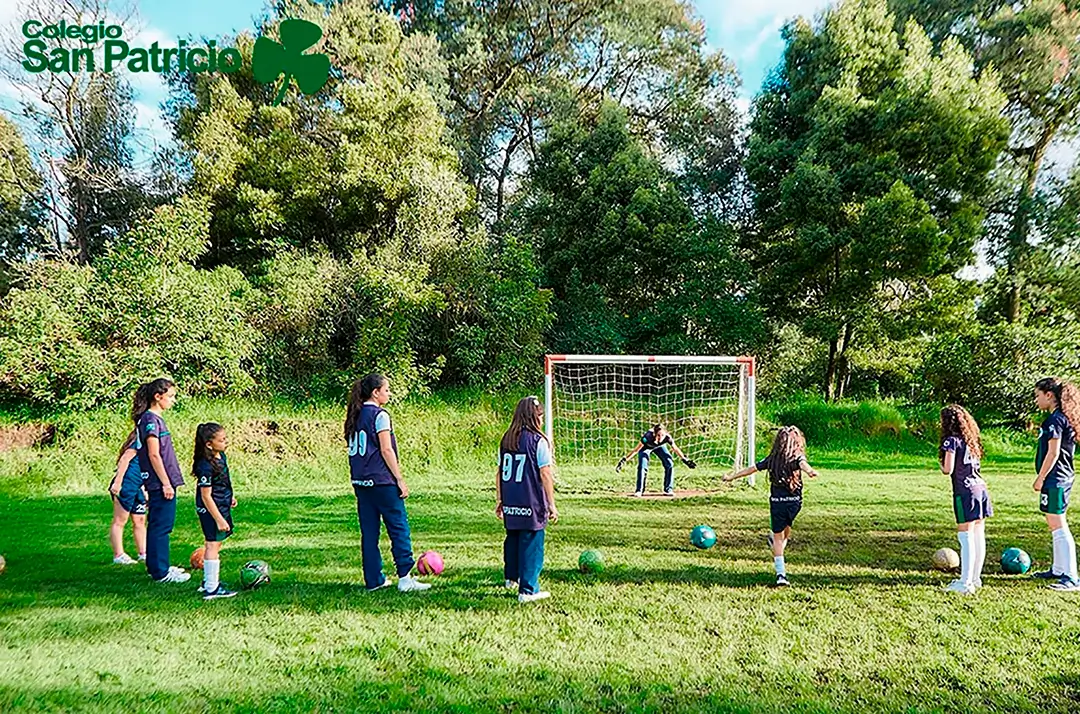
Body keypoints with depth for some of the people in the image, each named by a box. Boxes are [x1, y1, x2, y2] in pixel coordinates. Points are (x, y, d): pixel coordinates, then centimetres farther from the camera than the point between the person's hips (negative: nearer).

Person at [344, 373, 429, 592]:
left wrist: (360, 474, 18)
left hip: (360, 481, 8)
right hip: (381, 481, -8)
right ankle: (405, 578, -3)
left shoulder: (355, 416, 12)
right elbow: (386, 450, -14)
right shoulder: (380, 415, -10)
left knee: (369, 531, 10)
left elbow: (354, 449, 14)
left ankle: (374, 579, 15)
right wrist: (400, 480, -11)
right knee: (399, 528, -2)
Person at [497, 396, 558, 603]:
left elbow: (500, 472, 9)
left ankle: (511, 577, 38)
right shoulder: (538, 441, -10)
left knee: (513, 539, 21)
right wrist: (551, 504, -6)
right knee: (532, 543, 1)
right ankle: (528, 590, 3)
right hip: (531, 504, -6)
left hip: (510, 503, 6)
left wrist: (499, 500, 17)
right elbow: (545, 475, -11)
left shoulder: (506, 439, 7)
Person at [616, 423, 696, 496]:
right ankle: (639, 491, -4)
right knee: (642, 466, -18)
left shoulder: (667, 437, -37)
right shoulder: (648, 437, -44)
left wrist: (685, 460, -9)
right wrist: (624, 460, -36)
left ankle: (668, 489, 3)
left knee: (669, 464, -10)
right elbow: (636, 450, -34)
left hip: (659, 447, 2)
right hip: (646, 446, -2)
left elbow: (675, 449, -17)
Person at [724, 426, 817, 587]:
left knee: (778, 536, 5)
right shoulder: (797, 456, -1)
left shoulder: (772, 458, 5)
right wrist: (809, 471, -47)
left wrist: (732, 476, 18)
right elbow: (803, 464, -24)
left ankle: (781, 574, -3)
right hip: (794, 501, -1)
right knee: (787, 527, 29)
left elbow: (752, 468, 8)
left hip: (776, 501, 1)